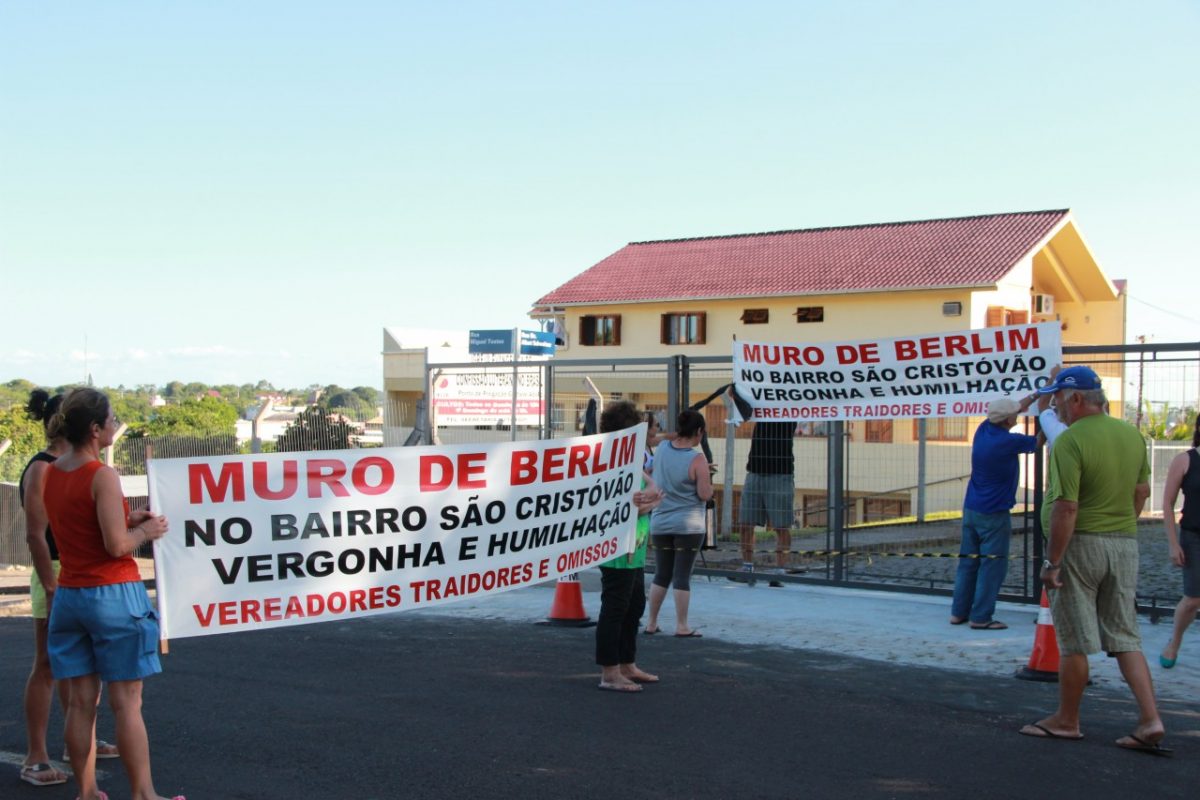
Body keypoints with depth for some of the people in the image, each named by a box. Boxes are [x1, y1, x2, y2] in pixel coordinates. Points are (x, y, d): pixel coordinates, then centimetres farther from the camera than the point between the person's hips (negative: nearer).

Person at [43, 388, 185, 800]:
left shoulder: (51, 475, 7)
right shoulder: (103, 476, -16)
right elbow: (117, 546, -19)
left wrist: (127, 519, 12)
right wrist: (146, 531, -1)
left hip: (69, 594, 7)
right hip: (113, 594, -7)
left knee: (81, 701, 11)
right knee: (126, 702, 0)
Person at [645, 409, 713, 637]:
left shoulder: (662, 448, 2)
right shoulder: (697, 459, -15)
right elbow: (705, 495, -14)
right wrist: (708, 479, 5)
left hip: (659, 523, 5)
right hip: (688, 526, -5)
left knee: (661, 575, 14)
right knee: (682, 576, 0)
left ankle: (652, 623, 19)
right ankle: (682, 626, 4)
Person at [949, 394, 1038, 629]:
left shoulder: (983, 429, 1)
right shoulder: (1009, 442, -19)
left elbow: (1014, 409, 20)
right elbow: (1038, 441, -2)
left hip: (970, 510, 8)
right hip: (994, 514, -7)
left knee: (968, 561, 12)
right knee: (992, 565, -1)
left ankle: (958, 612, 16)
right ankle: (981, 617, 0)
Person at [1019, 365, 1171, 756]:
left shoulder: (1070, 442, -17)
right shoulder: (1132, 434, 6)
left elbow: (1066, 508, -21)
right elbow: (1142, 491, 15)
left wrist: (1052, 561, -16)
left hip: (1082, 544, -7)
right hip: (1126, 544, 7)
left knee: (1075, 640, 4)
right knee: (1125, 636, 11)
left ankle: (1066, 720, 17)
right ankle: (1151, 721, 2)